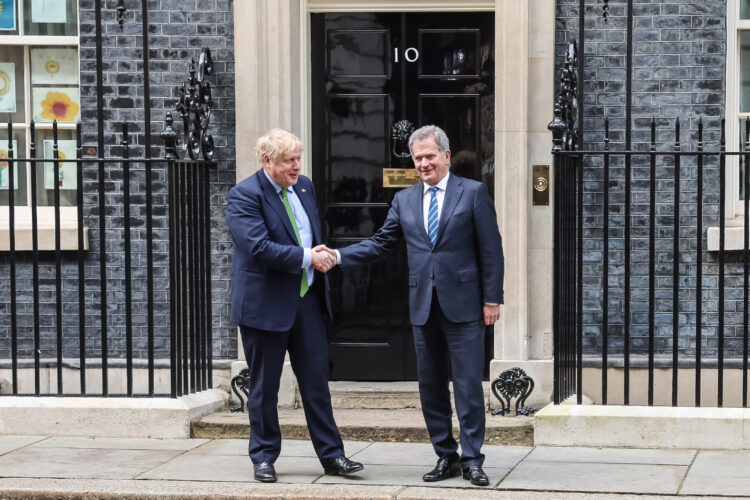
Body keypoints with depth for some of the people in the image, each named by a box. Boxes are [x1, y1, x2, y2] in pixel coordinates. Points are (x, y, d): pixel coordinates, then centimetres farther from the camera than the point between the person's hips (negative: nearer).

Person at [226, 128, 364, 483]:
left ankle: (331, 455, 13)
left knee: (317, 381, 7)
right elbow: (259, 247, -24)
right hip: (266, 304, -6)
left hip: (307, 298, 6)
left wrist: (321, 255, 2)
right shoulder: (244, 196, -14)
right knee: (264, 386, 6)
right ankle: (264, 457, 18)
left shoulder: (304, 187, 10)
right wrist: (307, 257, -19)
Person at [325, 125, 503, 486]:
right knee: (430, 386, 8)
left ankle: (472, 459, 3)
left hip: (463, 305, -4)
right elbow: (381, 242, 11)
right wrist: (339, 256, -3)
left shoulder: (473, 193, 0)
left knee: (469, 385, -4)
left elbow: (491, 250, -2)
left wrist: (492, 299, -7)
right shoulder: (405, 200, 12)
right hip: (423, 307, 5)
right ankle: (446, 457, 17)